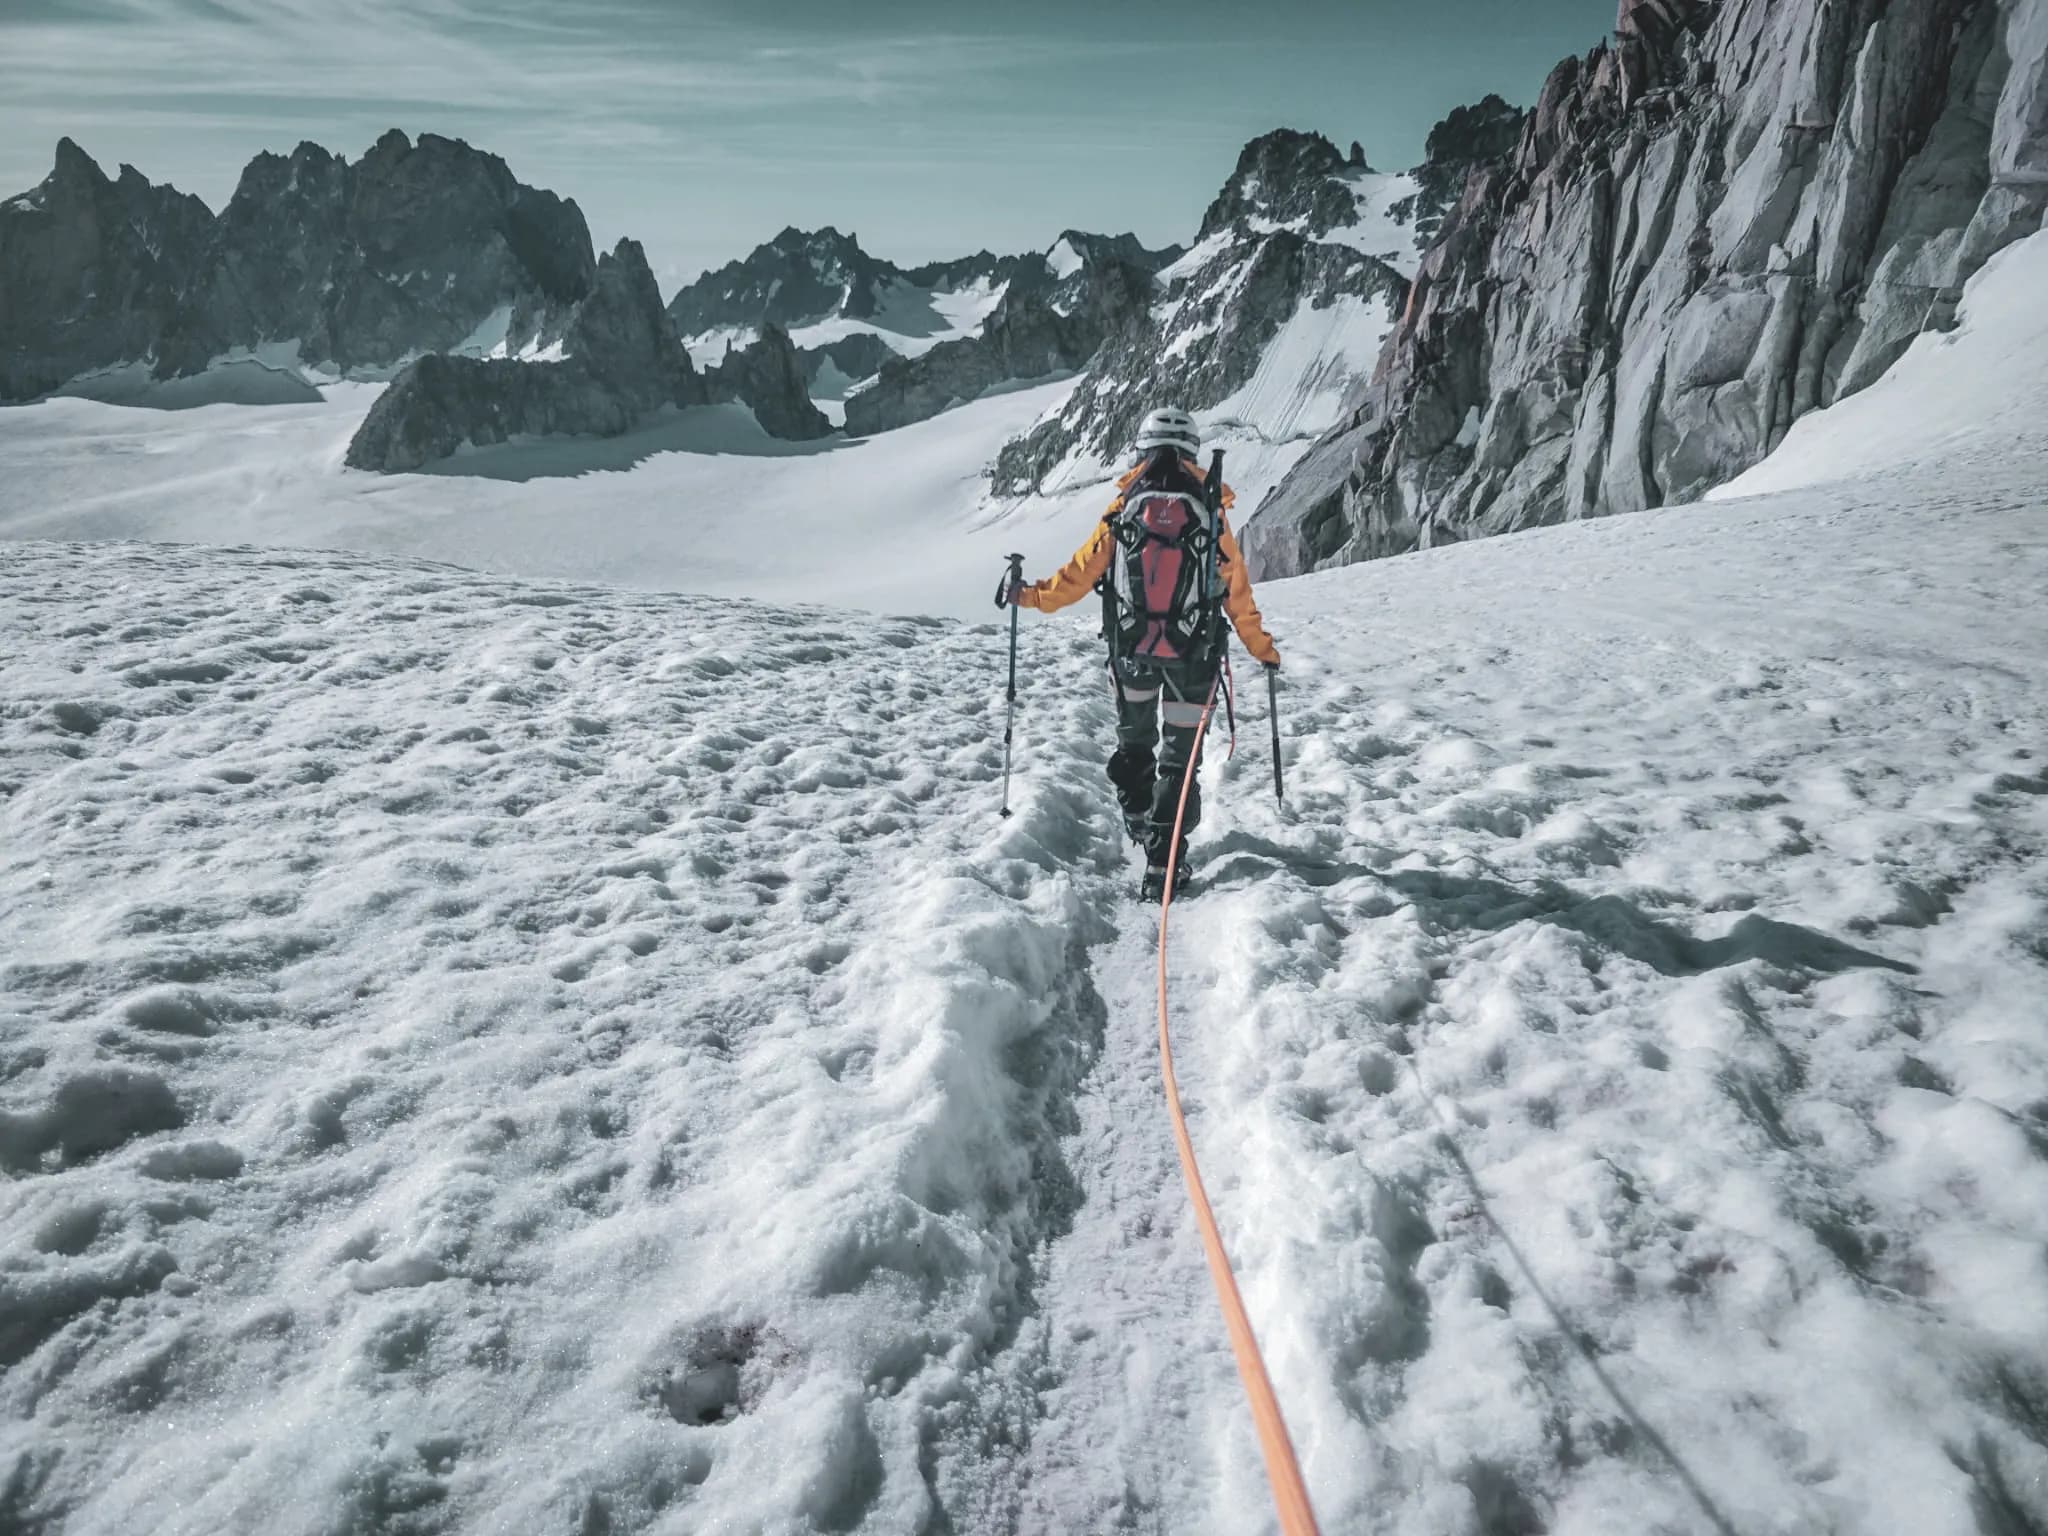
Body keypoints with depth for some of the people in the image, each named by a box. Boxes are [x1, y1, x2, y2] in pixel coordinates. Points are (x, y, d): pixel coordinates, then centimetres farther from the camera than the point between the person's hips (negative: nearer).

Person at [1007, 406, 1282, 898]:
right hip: (1192, 652, -1)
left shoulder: (1124, 508, -4)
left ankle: (1138, 819, 40)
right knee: (1179, 755, 5)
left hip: (1130, 650, 1)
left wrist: (1033, 596, 18)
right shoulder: (1210, 511, -4)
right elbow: (1236, 591, 2)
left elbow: (1080, 572, 1)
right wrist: (1262, 648, 14)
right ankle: (1163, 862, -1)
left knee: (1134, 740, 25)